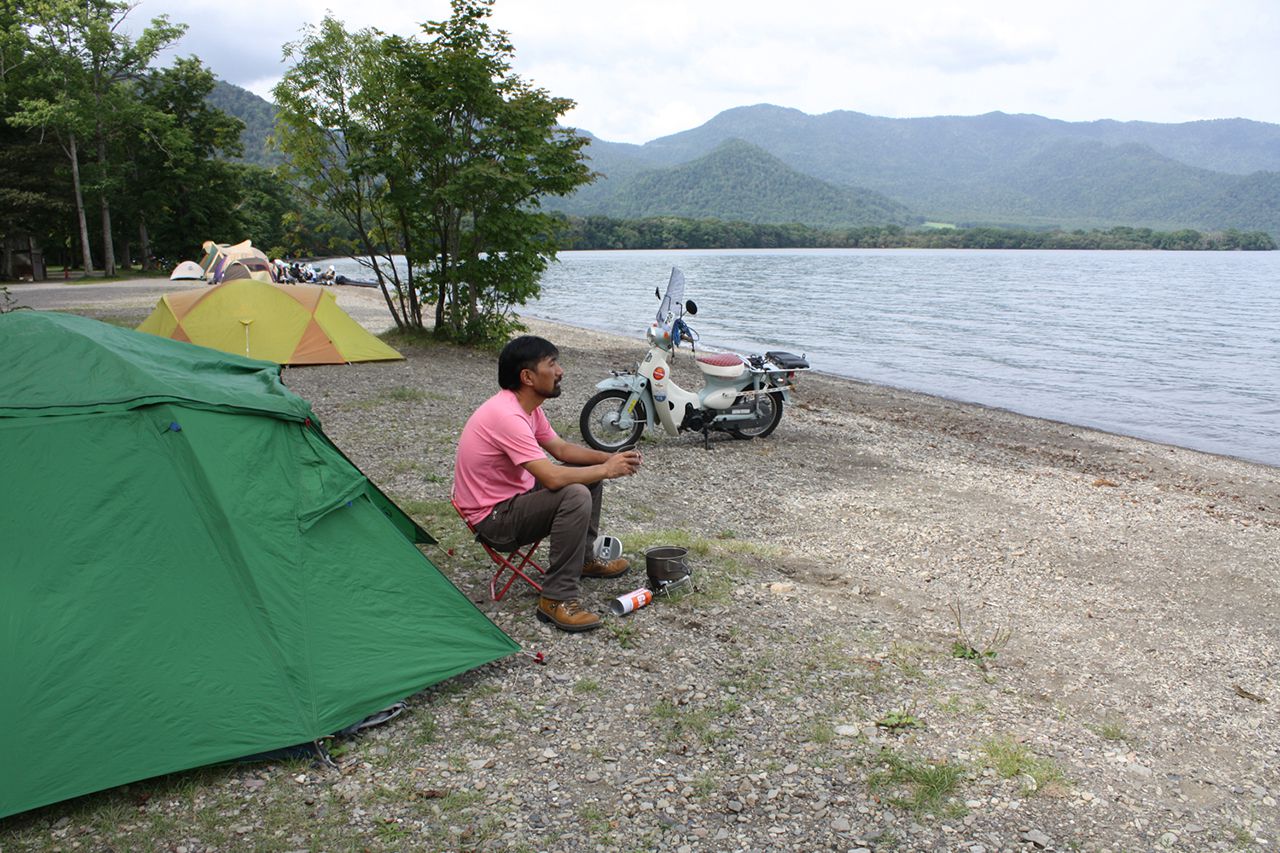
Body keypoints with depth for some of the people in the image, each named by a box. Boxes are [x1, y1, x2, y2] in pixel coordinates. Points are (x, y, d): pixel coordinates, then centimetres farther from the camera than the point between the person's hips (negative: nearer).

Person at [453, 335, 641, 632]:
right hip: (492, 519, -10)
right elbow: (553, 477, -33)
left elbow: (561, 448, 14)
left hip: (515, 495, 10)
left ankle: (584, 559, 24)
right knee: (576, 495, -29)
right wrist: (606, 470, -19)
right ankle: (556, 599, -22)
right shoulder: (507, 416, -29)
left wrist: (609, 459, -1)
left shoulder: (527, 407, 3)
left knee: (588, 472, 11)